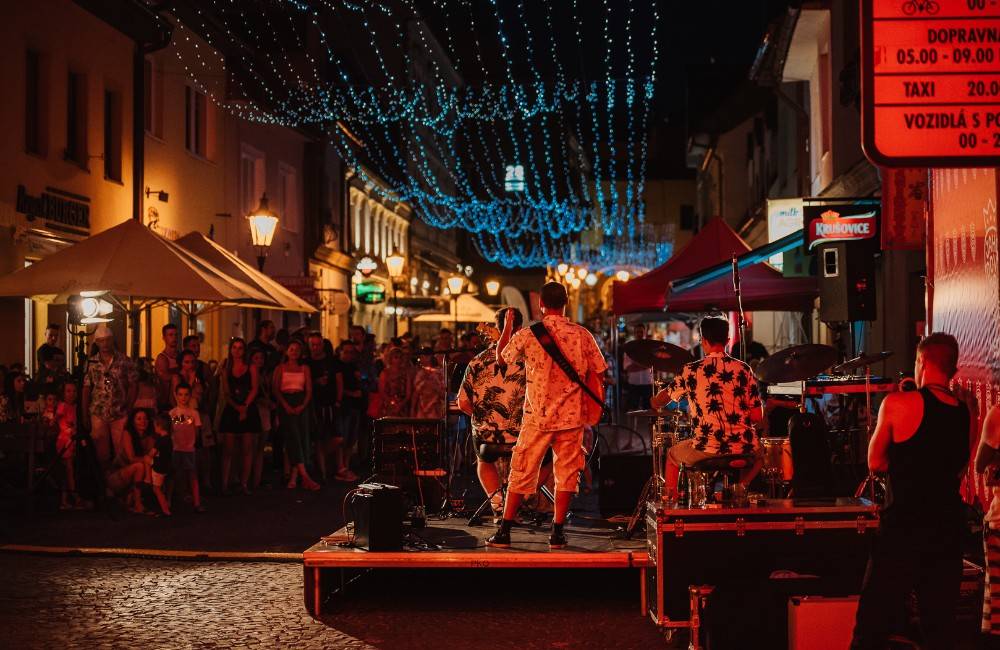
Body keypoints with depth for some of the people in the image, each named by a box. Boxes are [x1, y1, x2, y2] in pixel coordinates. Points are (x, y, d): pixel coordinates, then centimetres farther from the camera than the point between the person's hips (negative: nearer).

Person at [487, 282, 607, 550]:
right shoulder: (582, 335, -4)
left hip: (537, 417, 0)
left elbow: (502, 356, 12)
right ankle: (557, 533, 10)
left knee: (521, 473, 9)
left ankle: (504, 532, 11)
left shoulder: (527, 335, -6)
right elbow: (600, 373, 3)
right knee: (566, 473, 10)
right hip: (571, 416, 0)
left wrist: (508, 325, 24)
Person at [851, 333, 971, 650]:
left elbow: (876, 463, -1)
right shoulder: (967, 412, 4)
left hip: (904, 529, -5)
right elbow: (960, 471, 15)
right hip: (949, 528, 5)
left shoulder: (899, 404, -11)